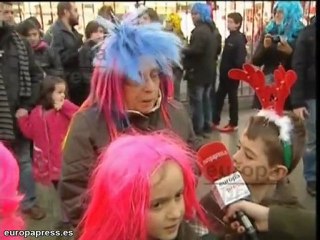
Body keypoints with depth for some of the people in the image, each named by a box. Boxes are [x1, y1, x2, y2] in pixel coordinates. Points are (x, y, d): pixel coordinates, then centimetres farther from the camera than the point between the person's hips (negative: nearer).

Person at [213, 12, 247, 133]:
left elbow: (240, 60, -21)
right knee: (219, 97, 12)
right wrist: (222, 70, 11)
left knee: (232, 99, 2)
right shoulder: (230, 38, 12)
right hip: (225, 74, 8)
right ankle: (215, 121, 21)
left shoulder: (239, 39, -15)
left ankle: (233, 124, 13)